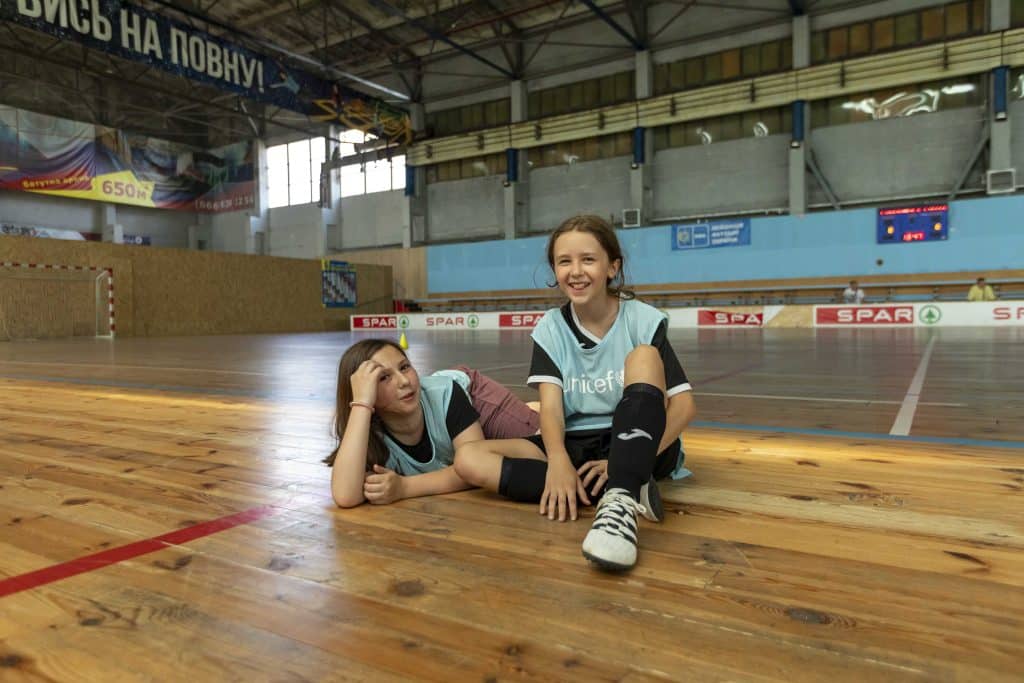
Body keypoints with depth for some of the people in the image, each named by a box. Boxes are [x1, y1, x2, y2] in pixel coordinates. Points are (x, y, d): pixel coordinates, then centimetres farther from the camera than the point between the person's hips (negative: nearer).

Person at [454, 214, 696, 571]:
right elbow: (551, 405, -10)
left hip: (640, 444, -3)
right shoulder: (551, 328, 1)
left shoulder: (643, 319, -6)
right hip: (574, 447, 3)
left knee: (644, 356, -27)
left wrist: (626, 463, -24)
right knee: (469, 458, -19)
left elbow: (684, 404, -11)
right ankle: (629, 489, -27)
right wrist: (559, 460, -32)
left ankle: (620, 501, -42)